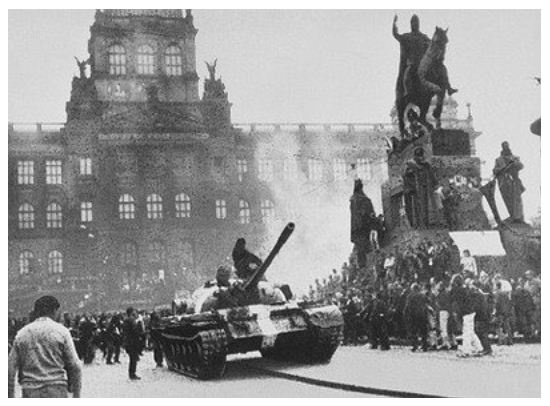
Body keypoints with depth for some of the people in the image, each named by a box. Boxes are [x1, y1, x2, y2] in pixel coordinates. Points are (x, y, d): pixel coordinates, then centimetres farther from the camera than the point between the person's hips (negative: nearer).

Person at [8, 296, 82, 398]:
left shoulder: (22, 333, 9)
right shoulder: (61, 331, 0)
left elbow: (10, 369, 7)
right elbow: (74, 366, -3)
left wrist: (10, 397, 12)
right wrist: (76, 394, 4)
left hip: (30, 393, 3)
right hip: (56, 392, -3)